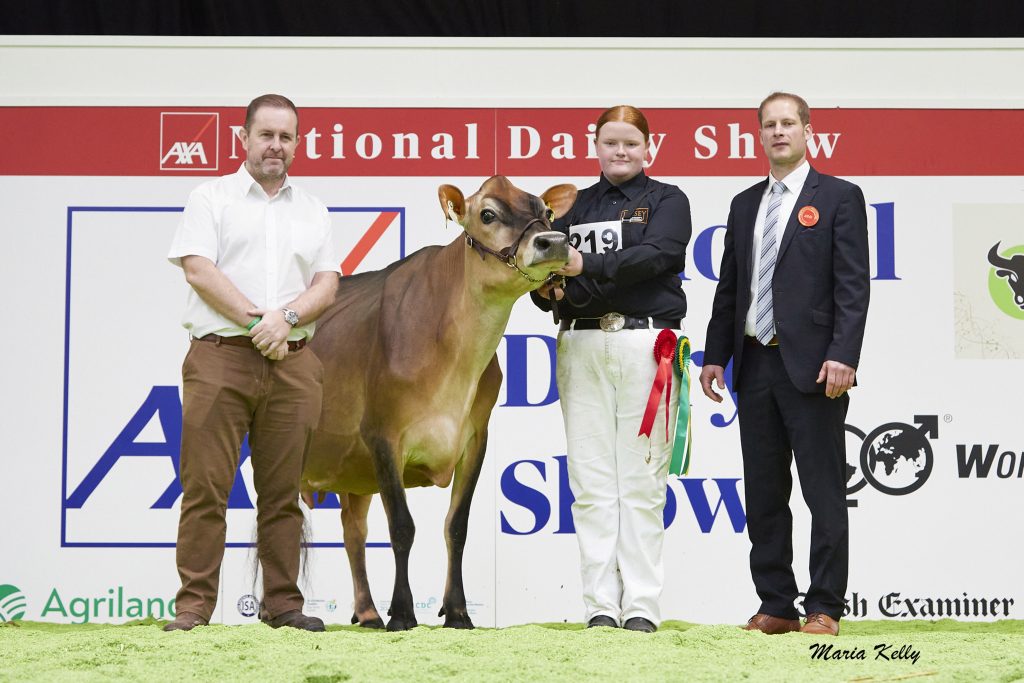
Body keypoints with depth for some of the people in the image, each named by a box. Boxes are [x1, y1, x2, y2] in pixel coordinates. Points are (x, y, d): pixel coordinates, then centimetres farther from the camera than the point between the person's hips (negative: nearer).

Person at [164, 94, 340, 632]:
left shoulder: (312, 210, 18)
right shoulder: (212, 198, 8)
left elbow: (327, 283, 10)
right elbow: (198, 269, -4)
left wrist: (287, 317, -10)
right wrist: (257, 320, -11)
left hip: (292, 363, 3)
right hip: (219, 357, -3)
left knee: (283, 491, 4)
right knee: (206, 486, -5)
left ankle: (282, 603, 9)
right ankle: (193, 607, -3)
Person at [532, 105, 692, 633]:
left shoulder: (667, 201, 9)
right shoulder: (575, 205, 19)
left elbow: (655, 254, -10)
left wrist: (586, 267, -21)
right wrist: (547, 289, -13)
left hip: (644, 342, -3)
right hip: (581, 345, 3)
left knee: (641, 479, -4)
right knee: (591, 480, -1)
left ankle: (641, 605, -2)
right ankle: (600, 605, 2)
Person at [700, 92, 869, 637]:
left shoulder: (839, 198, 0)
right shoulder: (745, 204, 17)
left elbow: (852, 286, -8)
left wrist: (842, 356, -17)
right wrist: (715, 355, 9)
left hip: (812, 367, -6)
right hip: (755, 364, 6)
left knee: (824, 494, -3)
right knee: (763, 495, 8)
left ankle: (825, 609, 2)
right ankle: (776, 607, 14)